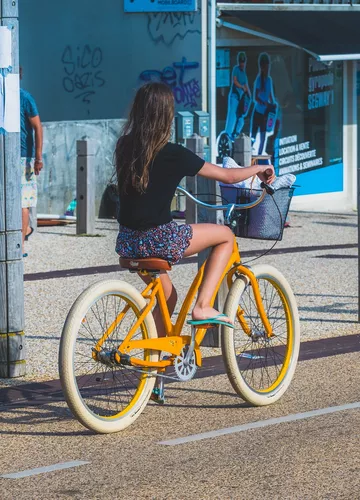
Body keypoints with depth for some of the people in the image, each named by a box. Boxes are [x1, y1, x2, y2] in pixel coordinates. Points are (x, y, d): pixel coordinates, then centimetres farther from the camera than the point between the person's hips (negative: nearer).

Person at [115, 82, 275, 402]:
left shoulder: (124, 148, 4)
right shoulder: (173, 155, -13)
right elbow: (228, 176, -3)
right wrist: (259, 168, 15)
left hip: (129, 242, 7)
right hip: (159, 239, -7)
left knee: (166, 296, 28)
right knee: (225, 235, 12)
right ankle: (203, 306, 3)